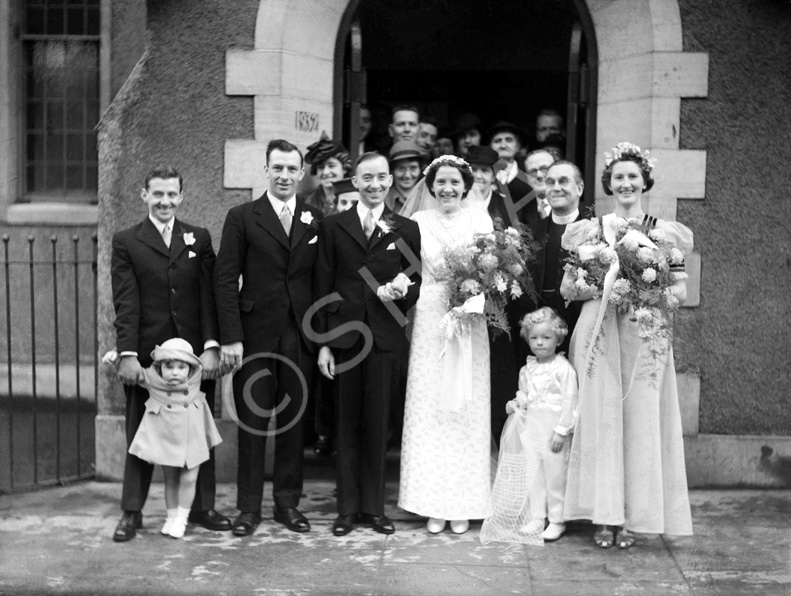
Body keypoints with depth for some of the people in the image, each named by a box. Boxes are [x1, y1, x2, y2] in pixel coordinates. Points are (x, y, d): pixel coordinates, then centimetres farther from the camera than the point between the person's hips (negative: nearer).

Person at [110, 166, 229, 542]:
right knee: (140, 436, 5)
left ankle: (202, 508, 17)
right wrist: (127, 353, -11)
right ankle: (132, 513, 13)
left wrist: (211, 346, -6)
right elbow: (125, 304, -2)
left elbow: (209, 296, 4)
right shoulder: (126, 243, 4)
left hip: (196, 354, 2)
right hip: (146, 354, -1)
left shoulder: (199, 239, 10)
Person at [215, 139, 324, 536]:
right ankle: (249, 507, 14)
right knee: (252, 424, 4)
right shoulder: (241, 217, 1)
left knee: (293, 422, 9)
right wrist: (230, 337, -10)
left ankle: (288, 503, 21)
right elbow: (226, 281, -3)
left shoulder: (316, 220, 8)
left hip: (300, 337, 2)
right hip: (254, 337, -2)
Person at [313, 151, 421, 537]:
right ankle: (347, 508, 16)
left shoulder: (406, 229, 6)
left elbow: (417, 284, 10)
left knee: (377, 425, 5)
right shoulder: (333, 226, 5)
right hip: (343, 337, 0)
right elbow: (323, 288, 3)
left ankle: (373, 507, 17)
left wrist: (401, 291, -13)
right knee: (346, 425, 6)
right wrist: (323, 342, -2)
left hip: (385, 338, 0)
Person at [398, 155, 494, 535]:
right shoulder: (418, 222, 6)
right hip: (430, 322, 1)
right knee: (428, 410, 1)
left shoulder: (481, 219, 5)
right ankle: (433, 504, 8)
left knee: (467, 411, 1)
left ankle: (464, 505, 9)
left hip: (470, 323, 0)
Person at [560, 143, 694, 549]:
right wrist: (603, 289, -13)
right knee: (601, 419, -3)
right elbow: (568, 288, 4)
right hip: (598, 333, 0)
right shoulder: (590, 229, 7)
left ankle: (633, 517, 7)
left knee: (641, 421, -1)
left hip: (645, 336, 0)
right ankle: (604, 514, 4)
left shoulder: (666, 232, 8)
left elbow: (680, 291, 4)